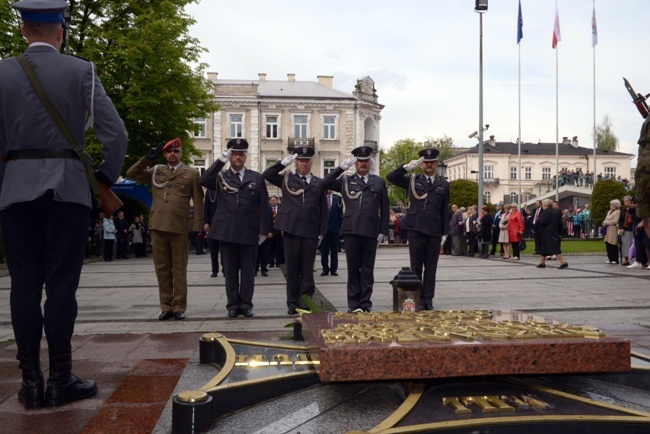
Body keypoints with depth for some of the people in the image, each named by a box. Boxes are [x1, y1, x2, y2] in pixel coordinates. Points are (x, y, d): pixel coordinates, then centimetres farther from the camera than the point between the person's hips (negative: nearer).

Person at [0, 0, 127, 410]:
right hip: (68, 187, -2)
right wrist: (106, 178, 7)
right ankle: (60, 379, 6)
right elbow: (116, 134, -6)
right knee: (61, 283, 2)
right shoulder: (81, 71, 0)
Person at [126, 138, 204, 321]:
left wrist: (197, 228, -4)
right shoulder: (155, 171, 16)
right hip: (158, 227, 3)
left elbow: (198, 203, 3)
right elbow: (131, 174, 14)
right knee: (162, 269, 6)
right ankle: (166, 306, 14)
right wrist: (147, 159, 4)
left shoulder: (191, 173, 7)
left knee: (179, 270, 3)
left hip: (180, 228, -3)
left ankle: (179, 307, 10)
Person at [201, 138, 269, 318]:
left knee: (248, 270, 5)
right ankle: (233, 305, 13)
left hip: (249, 232, 0)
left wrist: (263, 230, -1)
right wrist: (220, 160, -17)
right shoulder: (220, 177, 8)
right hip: (226, 232, 0)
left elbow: (264, 206, 5)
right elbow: (204, 181, -14)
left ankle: (246, 304, 13)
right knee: (230, 270, 6)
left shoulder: (257, 178, 8)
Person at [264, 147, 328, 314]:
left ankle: (305, 303, 11)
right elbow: (267, 175, -1)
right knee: (292, 269, 5)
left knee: (307, 269, 4)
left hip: (311, 232, 0)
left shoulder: (319, 183, 10)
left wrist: (322, 232, 2)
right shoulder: (287, 179, 10)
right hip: (291, 230, 0)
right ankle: (292, 304, 12)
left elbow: (323, 210, 9)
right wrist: (284, 162, -5)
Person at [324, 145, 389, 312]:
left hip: (371, 231, 1)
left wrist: (383, 231, 2)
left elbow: (384, 209, 10)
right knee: (353, 269, 4)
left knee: (367, 269, 5)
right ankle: (353, 304, 9)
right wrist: (341, 167, -8)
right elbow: (325, 183, -3)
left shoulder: (379, 182, 12)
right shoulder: (346, 181, 11)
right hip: (351, 230, 0)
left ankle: (366, 304, 11)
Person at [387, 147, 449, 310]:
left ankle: (428, 299, 10)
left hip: (434, 231, 1)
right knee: (416, 266, 3)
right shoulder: (412, 180, 9)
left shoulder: (443, 184, 10)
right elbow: (390, 177, 1)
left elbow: (445, 211, 9)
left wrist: (445, 232, 4)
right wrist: (407, 167, -7)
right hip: (416, 230, -1)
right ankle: (417, 298, 9)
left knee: (431, 267, 4)